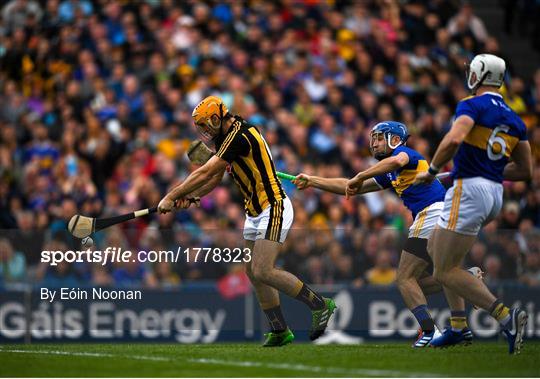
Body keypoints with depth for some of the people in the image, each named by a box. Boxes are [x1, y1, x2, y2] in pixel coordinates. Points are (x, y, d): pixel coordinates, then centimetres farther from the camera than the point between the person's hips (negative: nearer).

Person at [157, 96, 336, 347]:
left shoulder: (239, 137, -21)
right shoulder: (227, 137, 11)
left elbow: (204, 174, -20)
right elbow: (214, 178, 16)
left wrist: (171, 197, -13)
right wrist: (187, 196, 1)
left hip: (273, 209, -10)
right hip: (255, 213, 10)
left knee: (263, 272, -17)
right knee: (254, 272, 8)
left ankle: (319, 304, -6)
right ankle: (280, 331, 12)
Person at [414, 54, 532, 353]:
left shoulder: (472, 106, -7)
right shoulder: (514, 120, 14)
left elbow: (454, 139, -26)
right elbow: (525, 171, 16)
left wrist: (431, 171, -12)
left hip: (469, 191, -8)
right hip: (495, 195, 8)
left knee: (445, 272, -5)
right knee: (435, 248, 24)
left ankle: (505, 317, -19)